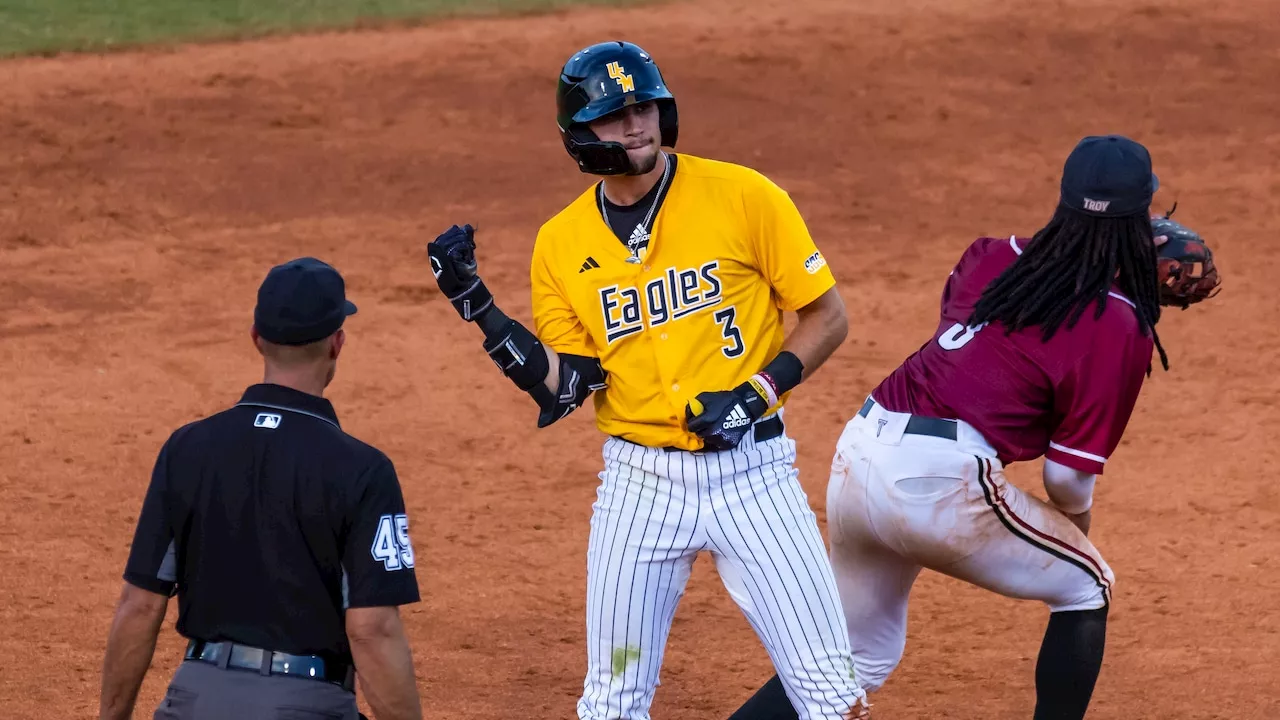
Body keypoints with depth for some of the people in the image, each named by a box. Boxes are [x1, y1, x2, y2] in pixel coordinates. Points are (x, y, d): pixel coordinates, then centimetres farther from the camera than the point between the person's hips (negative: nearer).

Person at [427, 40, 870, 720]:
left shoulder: (744, 198, -6)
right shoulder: (561, 243, 3)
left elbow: (827, 317, -2)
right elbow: (561, 389, 2)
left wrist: (758, 393, -16)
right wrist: (475, 303, -7)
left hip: (752, 471, -2)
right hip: (639, 479, 2)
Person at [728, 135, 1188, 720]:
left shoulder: (993, 258, 14)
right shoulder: (1121, 329, -4)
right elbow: (1069, 475, -2)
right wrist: (1075, 526, 21)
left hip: (857, 452, 7)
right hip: (940, 478, -7)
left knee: (861, 663, 21)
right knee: (1085, 586, 18)